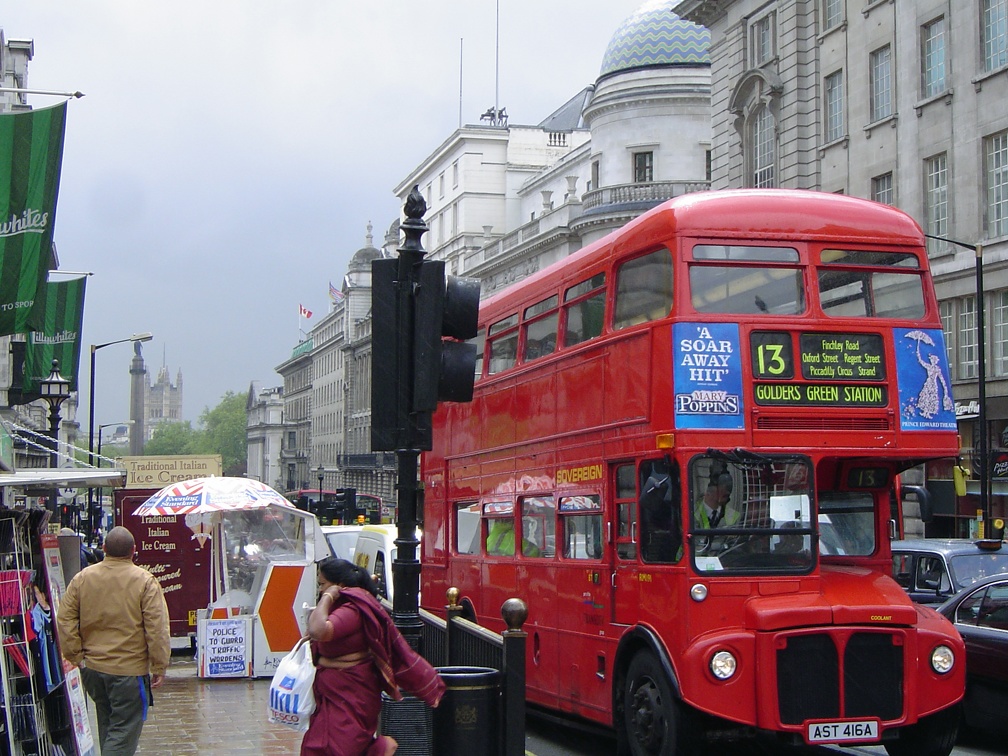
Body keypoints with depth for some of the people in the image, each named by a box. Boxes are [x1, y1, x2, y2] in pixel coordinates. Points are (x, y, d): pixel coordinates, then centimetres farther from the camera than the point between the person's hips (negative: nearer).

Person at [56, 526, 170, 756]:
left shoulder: (82, 578, 1)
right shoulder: (145, 581, -11)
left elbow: (65, 620, 3)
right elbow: (157, 629, -12)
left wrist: (76, 655, 9)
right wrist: (159, 668, -5)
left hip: (92, 667, 5)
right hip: (129, 670, -5)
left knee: (107, 724, 22)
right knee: (124, 731, -1)